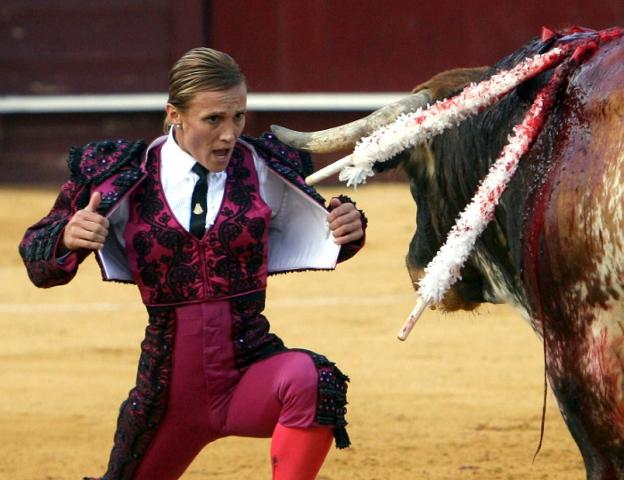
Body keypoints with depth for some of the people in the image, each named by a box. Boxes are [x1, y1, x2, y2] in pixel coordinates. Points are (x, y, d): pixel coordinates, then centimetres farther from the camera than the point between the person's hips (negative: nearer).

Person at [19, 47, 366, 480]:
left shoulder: (266, 170, -3)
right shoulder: (123, 177, -5)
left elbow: (318, 242, 13)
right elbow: (40, 264, 0)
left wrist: (348, 228, -11)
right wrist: (68, 237, -23)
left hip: (250, 367, -1)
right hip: (168, 388, 1)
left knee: (313, 381, -33)